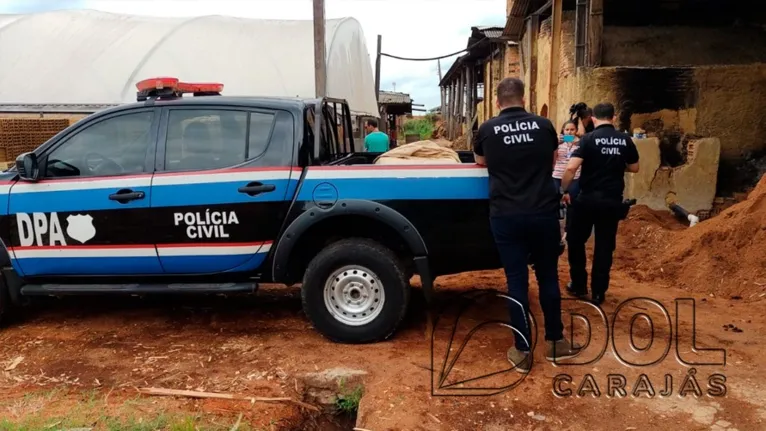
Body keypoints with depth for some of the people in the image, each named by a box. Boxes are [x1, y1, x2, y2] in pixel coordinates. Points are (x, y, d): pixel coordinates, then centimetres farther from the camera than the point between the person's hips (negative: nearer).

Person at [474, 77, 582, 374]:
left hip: (506, 216, -1)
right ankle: (554, 343, 27)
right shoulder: (544, 126, 1)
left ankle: (522, 352, 13)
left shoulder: (488, 130, -1)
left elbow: (480, 161, 20)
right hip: (544, 213, 1)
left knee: (516, 282, 6)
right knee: (548, 277, 15)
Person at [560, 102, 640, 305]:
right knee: (605, 246, 10)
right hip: (612, 200, 3)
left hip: (588, 198, -3)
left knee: (576, 241, 15)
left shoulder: (589, 139, -9)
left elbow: (571, 168, -19)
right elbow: (634, 168, 14)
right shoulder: (625, 140, 3)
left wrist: (563, 191, -7)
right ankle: (598, 293, 14)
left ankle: (579, 286, 21)